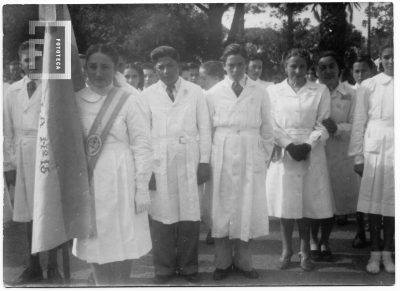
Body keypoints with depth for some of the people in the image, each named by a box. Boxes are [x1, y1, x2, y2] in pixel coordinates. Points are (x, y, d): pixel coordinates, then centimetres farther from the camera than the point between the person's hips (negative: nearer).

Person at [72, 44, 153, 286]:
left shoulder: (130, 101, -6)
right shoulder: (75, 100, 4)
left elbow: (143, 147, -7)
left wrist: (142, 189, -9)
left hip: (120, 181, -3)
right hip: (88, 181, 3)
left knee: (122, 240, 7)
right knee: (94, 240, 10)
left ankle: (122, 284, 27)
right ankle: (103, 285, 27)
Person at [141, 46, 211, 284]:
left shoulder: (196, 92, 4)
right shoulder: (148, 95, 4)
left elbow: (205, 129, 5)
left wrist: (205, 161, -1)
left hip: (189, 162, 0)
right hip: (159, 162, 0)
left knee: (190, 216, 3)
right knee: (162, 216, 3)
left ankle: (188, 266, 20)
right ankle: (164, 268, 18)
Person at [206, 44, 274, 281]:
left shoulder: (260, 93, 2)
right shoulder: (214, 93, 3)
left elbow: (267, 130, 7)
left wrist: (266, 158, 5)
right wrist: (208, 160, 2)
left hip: (251, 158, 0)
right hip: (222, 158, 0)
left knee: (249, 211, 4)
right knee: (222, 210, 5)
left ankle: (243, 261, 21)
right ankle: (223, 263, 19)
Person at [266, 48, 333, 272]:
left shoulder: (321, 90, 8)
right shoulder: (273, 91, 8)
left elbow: (323, 124, 2)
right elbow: (272, 125, 1)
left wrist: (308, 145, -13)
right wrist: (290, 145, -12)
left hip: (312, 154, 0)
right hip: (283, 153, 0)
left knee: (307, 203, 1)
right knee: (285, 203, 1)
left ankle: (305, 251, 15)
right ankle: (287, 250, 16)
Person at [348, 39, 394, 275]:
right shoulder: (369, 86, 1)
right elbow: (359, 123, 2)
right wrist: (358, 157, -1)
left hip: (394, 151, 1)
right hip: (374, 149, -1)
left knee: (391, 203, 6)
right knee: (373, 202, 3)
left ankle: (387, 253, 19)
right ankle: (375, 253, 17)